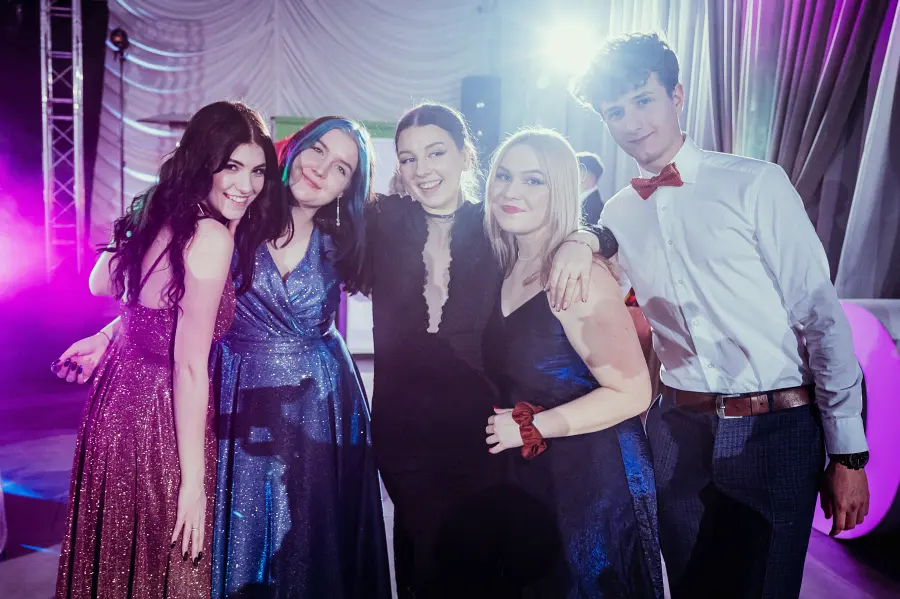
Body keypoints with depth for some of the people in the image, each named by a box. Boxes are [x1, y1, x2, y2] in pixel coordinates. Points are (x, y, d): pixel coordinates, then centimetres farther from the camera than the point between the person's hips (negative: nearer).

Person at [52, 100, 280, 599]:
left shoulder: (160, 213, 4)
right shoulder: (212, 236, -22)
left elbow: (101, 283, 18)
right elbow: (190, 364, -23)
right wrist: (194, 480, -19)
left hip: (119, 389, 9)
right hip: (158, 414, -9)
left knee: (117, 559, 24)